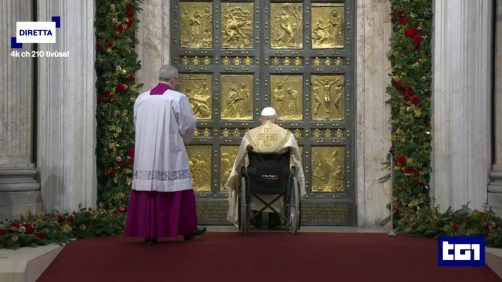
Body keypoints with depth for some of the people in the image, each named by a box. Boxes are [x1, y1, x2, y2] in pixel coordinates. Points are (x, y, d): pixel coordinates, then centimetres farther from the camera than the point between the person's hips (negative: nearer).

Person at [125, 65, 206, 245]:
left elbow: (137, 124, 13)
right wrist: (183, 140, 15)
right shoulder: (178, 98, -9)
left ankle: (149, 233, 8)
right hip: (171, 154, -4)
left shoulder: (141, 98, 4)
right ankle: (187, 230, 15)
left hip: (145, 155, 4)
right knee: (177, 190, 6)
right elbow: (188, 124, -4)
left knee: (147, 191, 6)